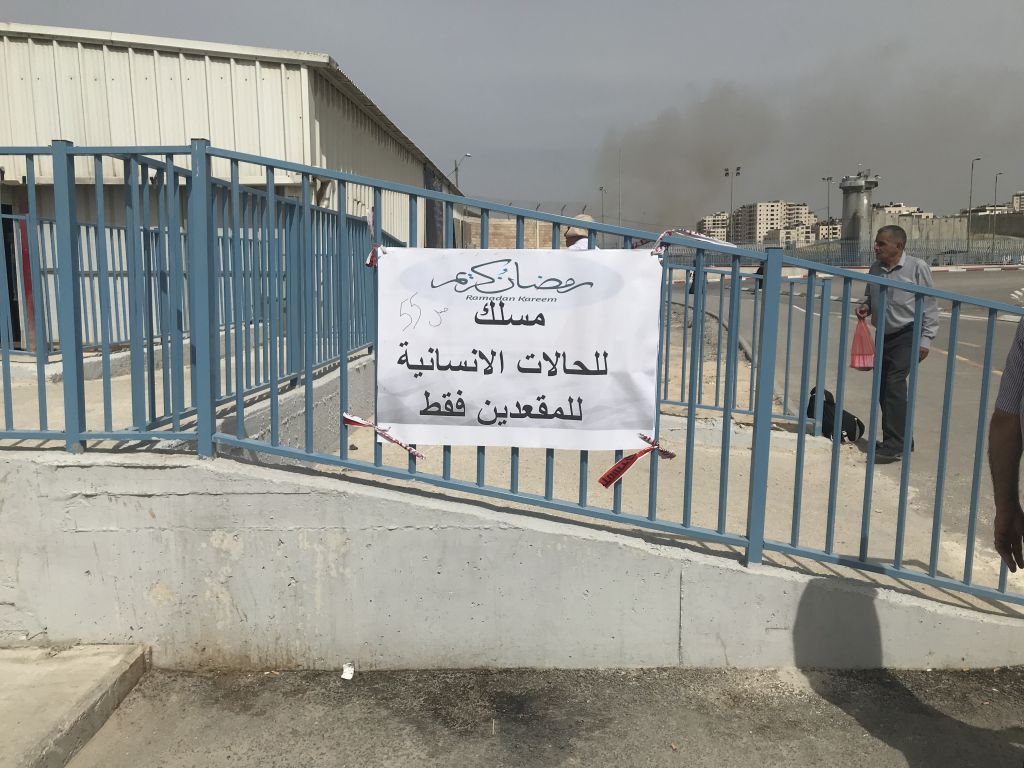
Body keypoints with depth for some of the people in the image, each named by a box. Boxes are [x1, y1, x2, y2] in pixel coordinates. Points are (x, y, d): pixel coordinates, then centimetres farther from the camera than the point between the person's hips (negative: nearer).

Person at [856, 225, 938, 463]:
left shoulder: (917, 267, -10)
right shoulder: (876, 268, 5)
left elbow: (929, 306, -8)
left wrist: (925, 339, -12)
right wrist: (866, 305, -2)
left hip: (907, 335, -6)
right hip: (883, 335, 6)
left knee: (894, 383, -16)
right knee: (882, 388, 8)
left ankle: (894, 446, -13)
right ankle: (900, 439, 23)